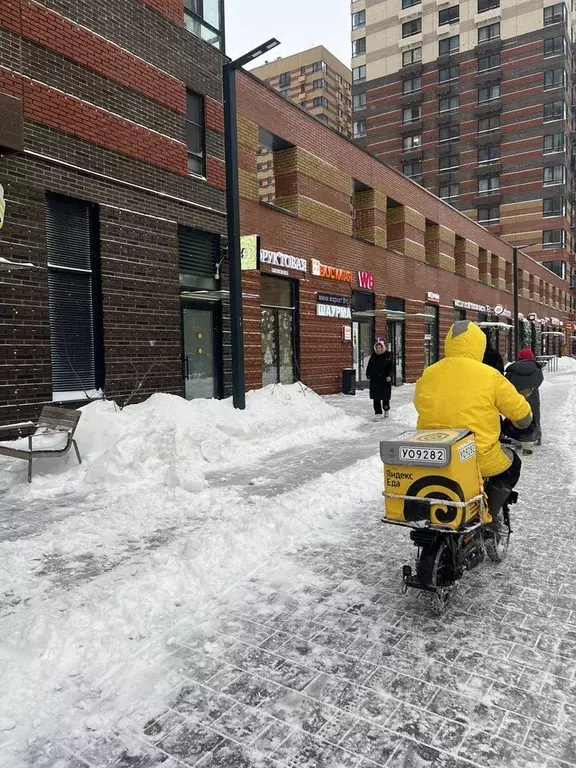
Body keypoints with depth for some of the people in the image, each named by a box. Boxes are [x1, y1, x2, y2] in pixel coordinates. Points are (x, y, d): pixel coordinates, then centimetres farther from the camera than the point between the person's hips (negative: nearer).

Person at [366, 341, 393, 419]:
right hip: (375, 380, 2)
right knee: (376, 398, 1)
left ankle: (386, 410, 33)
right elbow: (369, 366, 11)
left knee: (386, 396, 7)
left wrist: (389, 375, -16)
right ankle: (378, 413, 9)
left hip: (385, 380, -2)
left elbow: (390, 367, -5)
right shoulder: (373, 356, 5)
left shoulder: (387, 355, -2)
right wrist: (368, 375, 3)